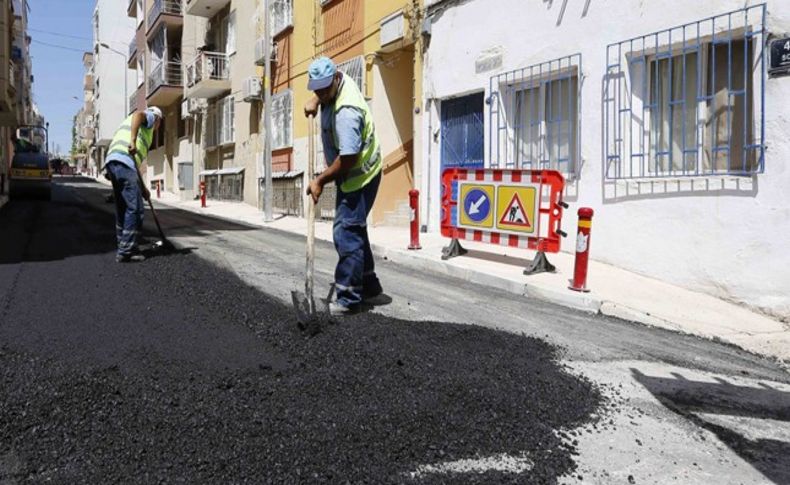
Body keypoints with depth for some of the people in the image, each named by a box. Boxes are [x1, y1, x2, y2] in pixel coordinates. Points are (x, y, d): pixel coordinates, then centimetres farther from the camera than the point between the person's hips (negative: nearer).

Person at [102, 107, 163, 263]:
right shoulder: (150, 116, 13)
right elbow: (138, 114, -15)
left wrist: (142, 187, 33)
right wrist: (133, 140, -25)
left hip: (112, 162, 9)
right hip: (124, 163, -9)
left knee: (122, 210, 14)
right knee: (135, 209, -9)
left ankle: (125, 248, 19)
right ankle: (126, 251, -10)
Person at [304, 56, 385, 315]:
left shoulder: (346, 112, -30)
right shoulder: (338, 81, 0)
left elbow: (348, 159, -30)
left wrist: (320, 181, -19)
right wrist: (315, 101, 9)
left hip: (359, 176, -11)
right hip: (353, 175, 11)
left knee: (346, 233, -13)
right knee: (355, 231, 17)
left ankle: (348, 299, -9)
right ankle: (370, 288, 27)